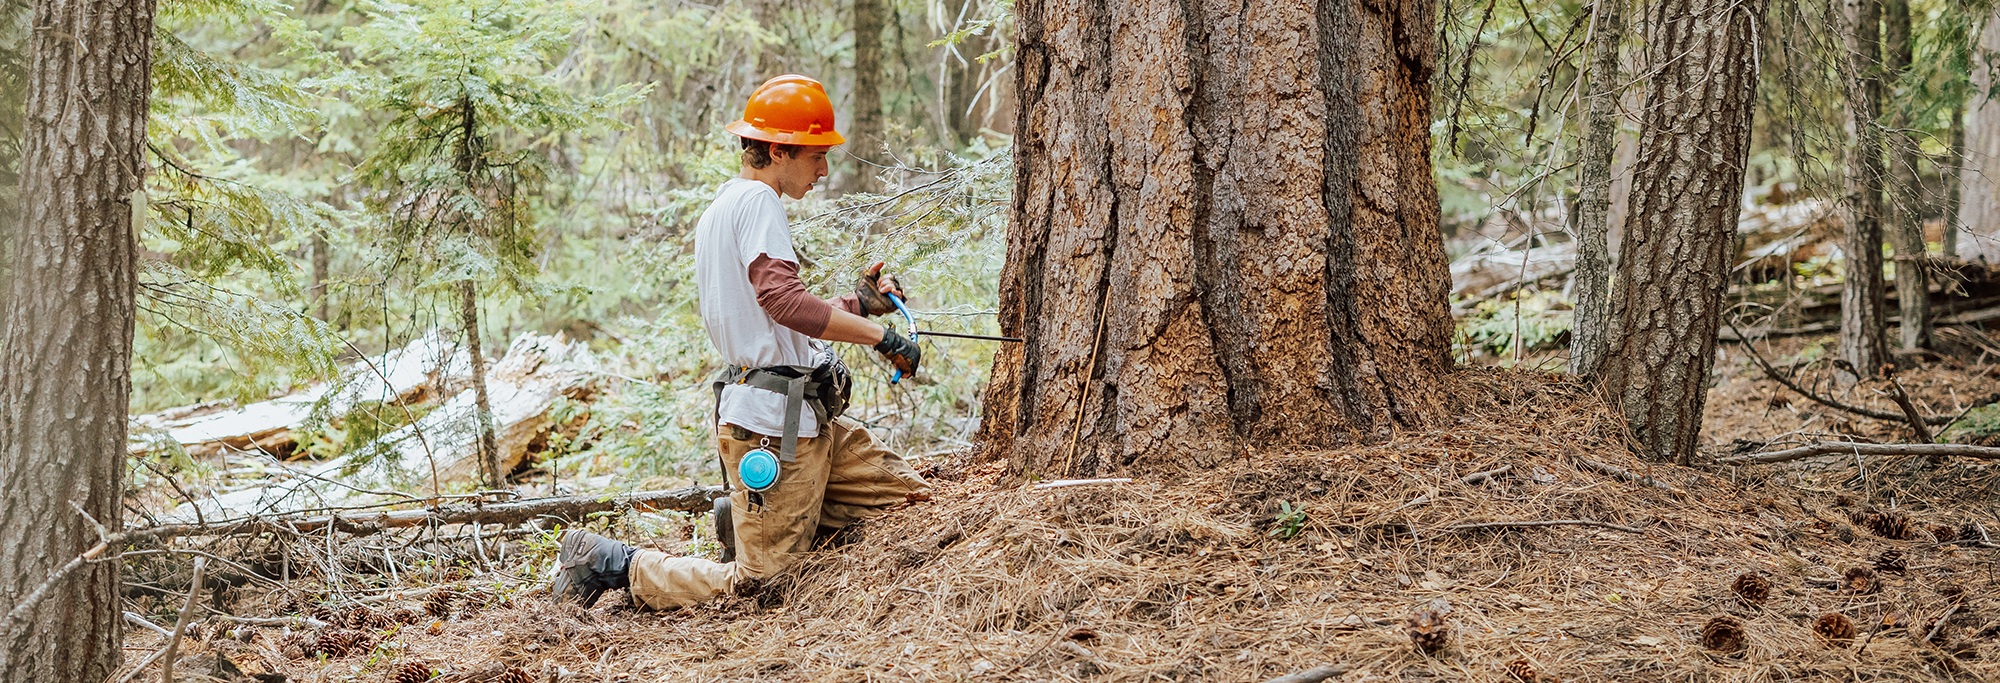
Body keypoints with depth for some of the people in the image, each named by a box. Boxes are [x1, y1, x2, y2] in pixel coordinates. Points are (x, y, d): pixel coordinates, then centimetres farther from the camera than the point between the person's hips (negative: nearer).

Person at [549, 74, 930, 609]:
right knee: (756, 584, -6)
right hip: (774, 420, -10)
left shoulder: (716, 213, 21)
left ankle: (748, 516, 14)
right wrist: (881, 336, -21)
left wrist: (857, 304, 17)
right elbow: (783, 300, -27)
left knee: (909, 494, 10)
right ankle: (613, 564, 7)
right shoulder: (756, 201, -11)